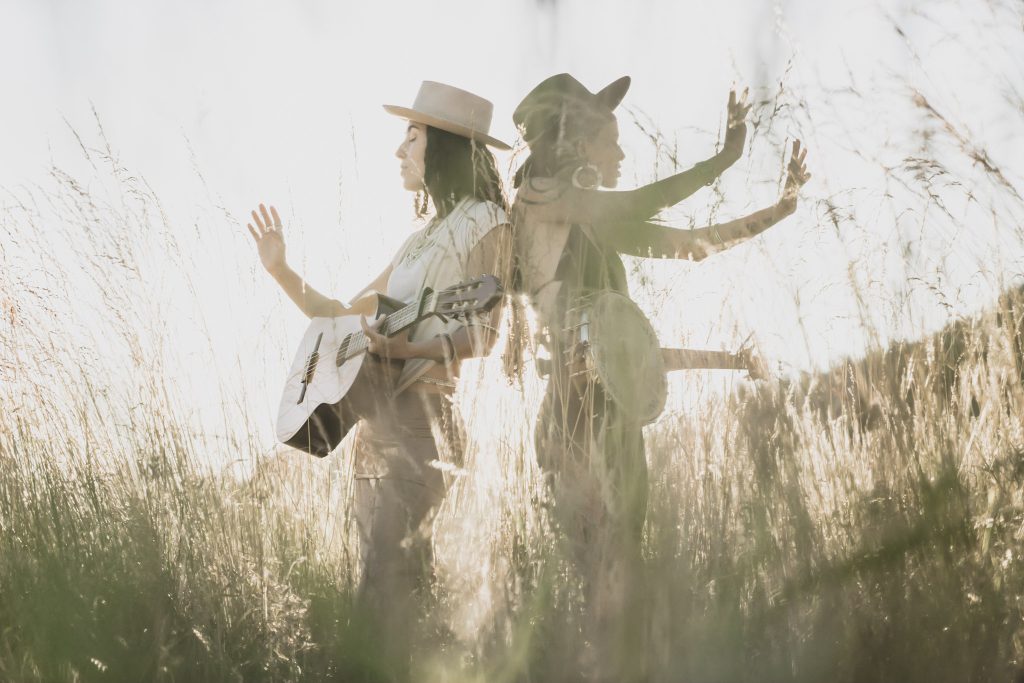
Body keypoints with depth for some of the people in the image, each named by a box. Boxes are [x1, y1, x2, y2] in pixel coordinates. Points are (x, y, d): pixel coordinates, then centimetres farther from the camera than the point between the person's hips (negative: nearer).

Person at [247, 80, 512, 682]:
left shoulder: (482, 223, -4)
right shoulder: (423, 239, 22)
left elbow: (481, 335, -14)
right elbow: (345, 318, 24)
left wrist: (405, 346, -25)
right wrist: (281, 270, 17)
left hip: (417, 418, -9)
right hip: (377, 418, 9)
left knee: (384, 586, -14)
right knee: (385, 581, 10)